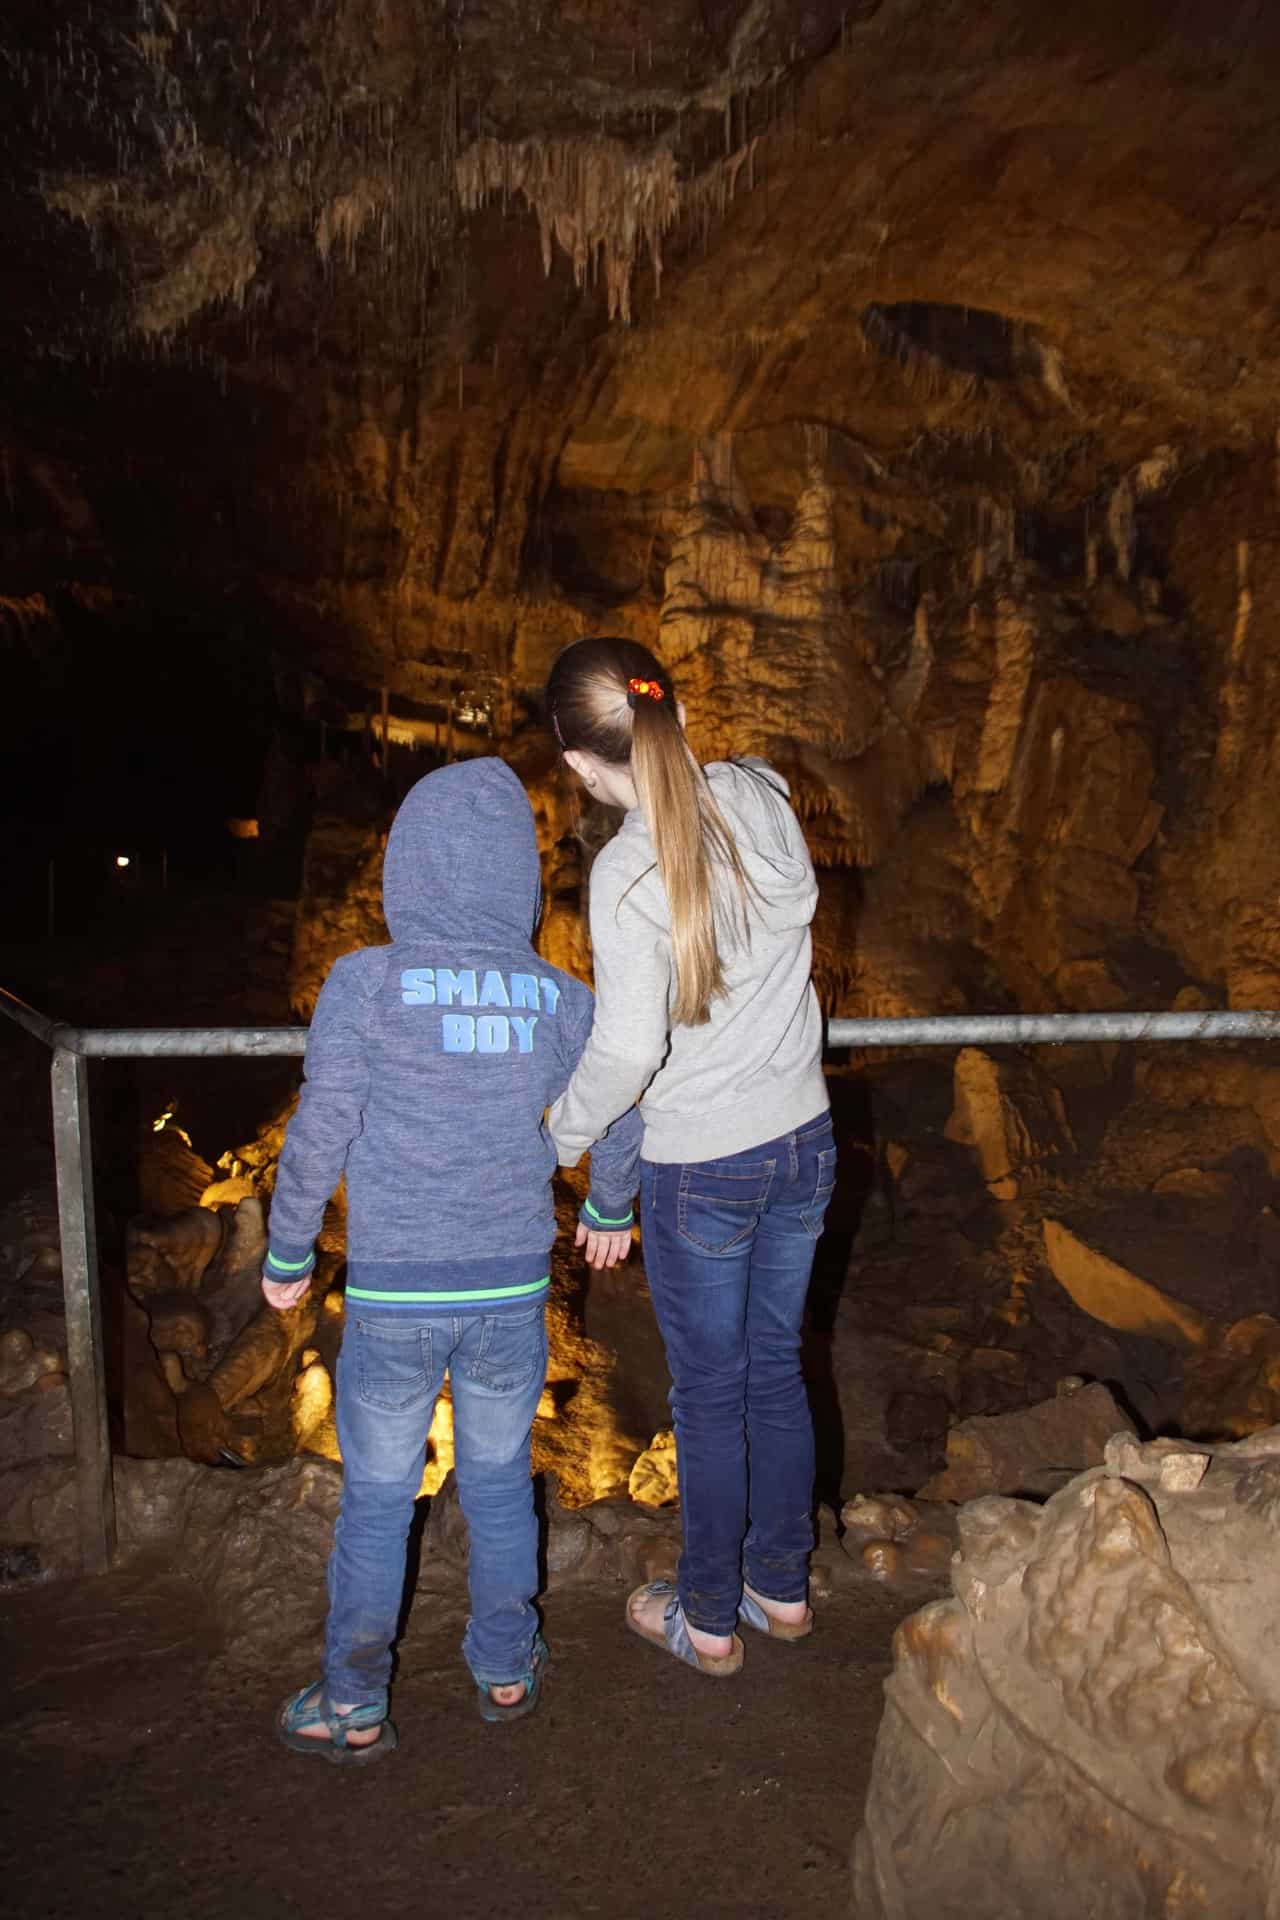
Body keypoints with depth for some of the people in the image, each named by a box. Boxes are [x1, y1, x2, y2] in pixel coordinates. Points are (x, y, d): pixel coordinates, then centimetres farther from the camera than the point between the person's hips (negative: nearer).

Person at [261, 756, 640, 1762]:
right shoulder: (561, 998, -5)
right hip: (512, 1294, 2)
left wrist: (287, 1253, 5)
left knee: (376, 1501, 16)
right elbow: (617, 1124, 6)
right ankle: (507, 1671, 39)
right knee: (499, 1484, 22)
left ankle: (355, 1709, 31)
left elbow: (319, 1136, -11)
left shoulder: (367, 981, -13)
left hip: (392, 1299, -2)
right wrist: (610, 1210, 26)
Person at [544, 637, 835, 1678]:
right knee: (777, 1370, 21)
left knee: (710, 1397, 12)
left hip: (701, 1171, -5)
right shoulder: (764, 796, -7)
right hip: (803, 1141, 6)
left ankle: (709, 1619, 32)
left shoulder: (629, 870, -23)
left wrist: (562, 1136, -11)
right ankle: (782, 1586, 39)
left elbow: (626, 1050, -27)